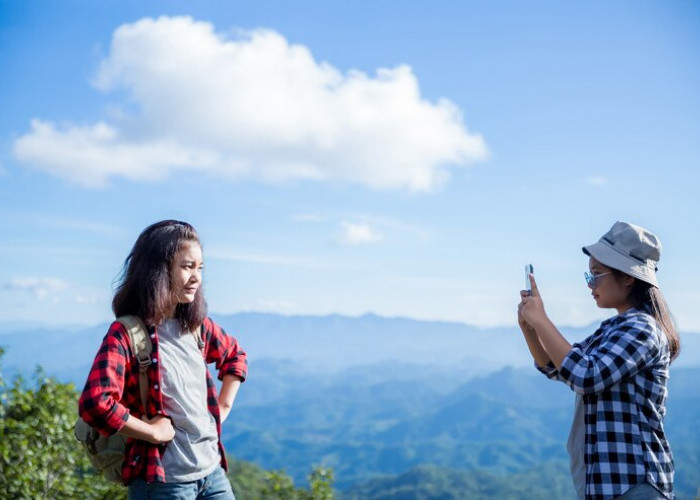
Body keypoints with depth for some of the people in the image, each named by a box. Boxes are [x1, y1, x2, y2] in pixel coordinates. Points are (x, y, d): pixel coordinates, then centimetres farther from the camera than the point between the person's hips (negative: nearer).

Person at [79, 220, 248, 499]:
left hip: (213, 471, 7)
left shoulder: (197, 326, 7)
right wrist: (154, 432, -17)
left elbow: (235, 356, 27)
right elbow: (94, 404, -27)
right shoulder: (126, 334, -14)